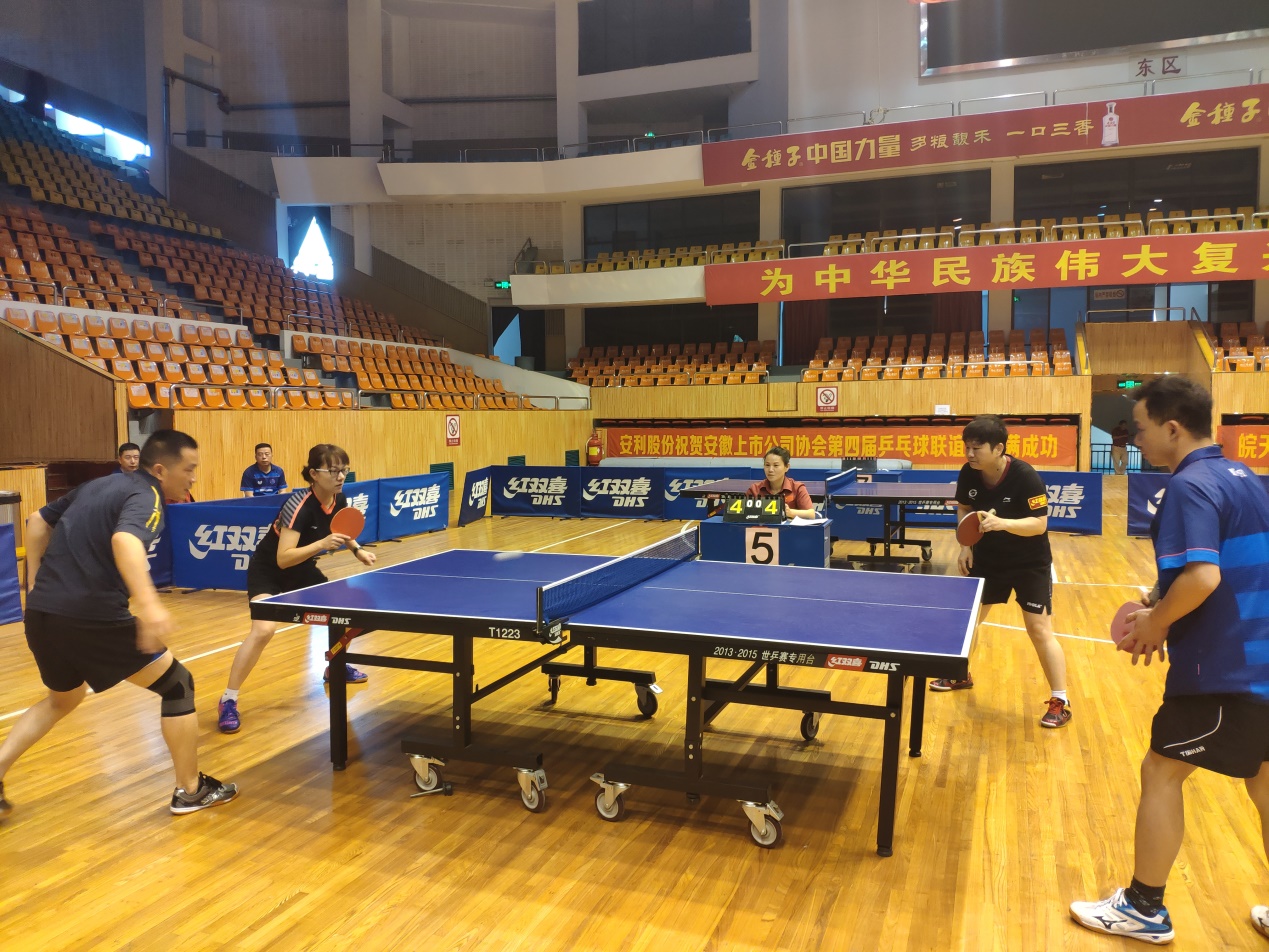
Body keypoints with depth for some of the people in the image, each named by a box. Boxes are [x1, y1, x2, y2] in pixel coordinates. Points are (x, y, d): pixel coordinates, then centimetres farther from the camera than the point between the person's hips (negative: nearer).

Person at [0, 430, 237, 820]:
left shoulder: (95, 486, 17)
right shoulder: (146, 496, -11)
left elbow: (39, 521, 26)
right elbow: (125, 541, -32)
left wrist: (37, 585, 29)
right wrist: (149, 605, -45)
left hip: (42, 613, 9)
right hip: (92, 617, -8)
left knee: (63, 697, 33)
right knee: (177, 684, 6)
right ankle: (190, 790, 13)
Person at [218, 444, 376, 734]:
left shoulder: (339, 501, -10)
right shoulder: (299, 505, -31)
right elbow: (283, 559, -36)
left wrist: (357, 550, 2)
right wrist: (323, 543, -44)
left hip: (302, 569, 8)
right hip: (269, 571, -7)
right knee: (264, 629, -28)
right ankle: (228, 700, -13)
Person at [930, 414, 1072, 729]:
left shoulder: (1026, 477, -27)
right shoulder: (968, 474, -12)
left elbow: (1039, 524, -27)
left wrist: (1002, 523, -42)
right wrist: (966, 545, -5)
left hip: (1030, 563, -5)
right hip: (987, 558, 5)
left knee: (1039, 629, -8)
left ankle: (1060, 701, 5)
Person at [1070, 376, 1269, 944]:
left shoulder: (1191, 486, -18)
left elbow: (1203, 576, -30)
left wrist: (1156, 623, -13)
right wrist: (1160, 606, 13)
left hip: (1221, 670, -9)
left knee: (1161, 773, 5)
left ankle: (1144, 910, 18)